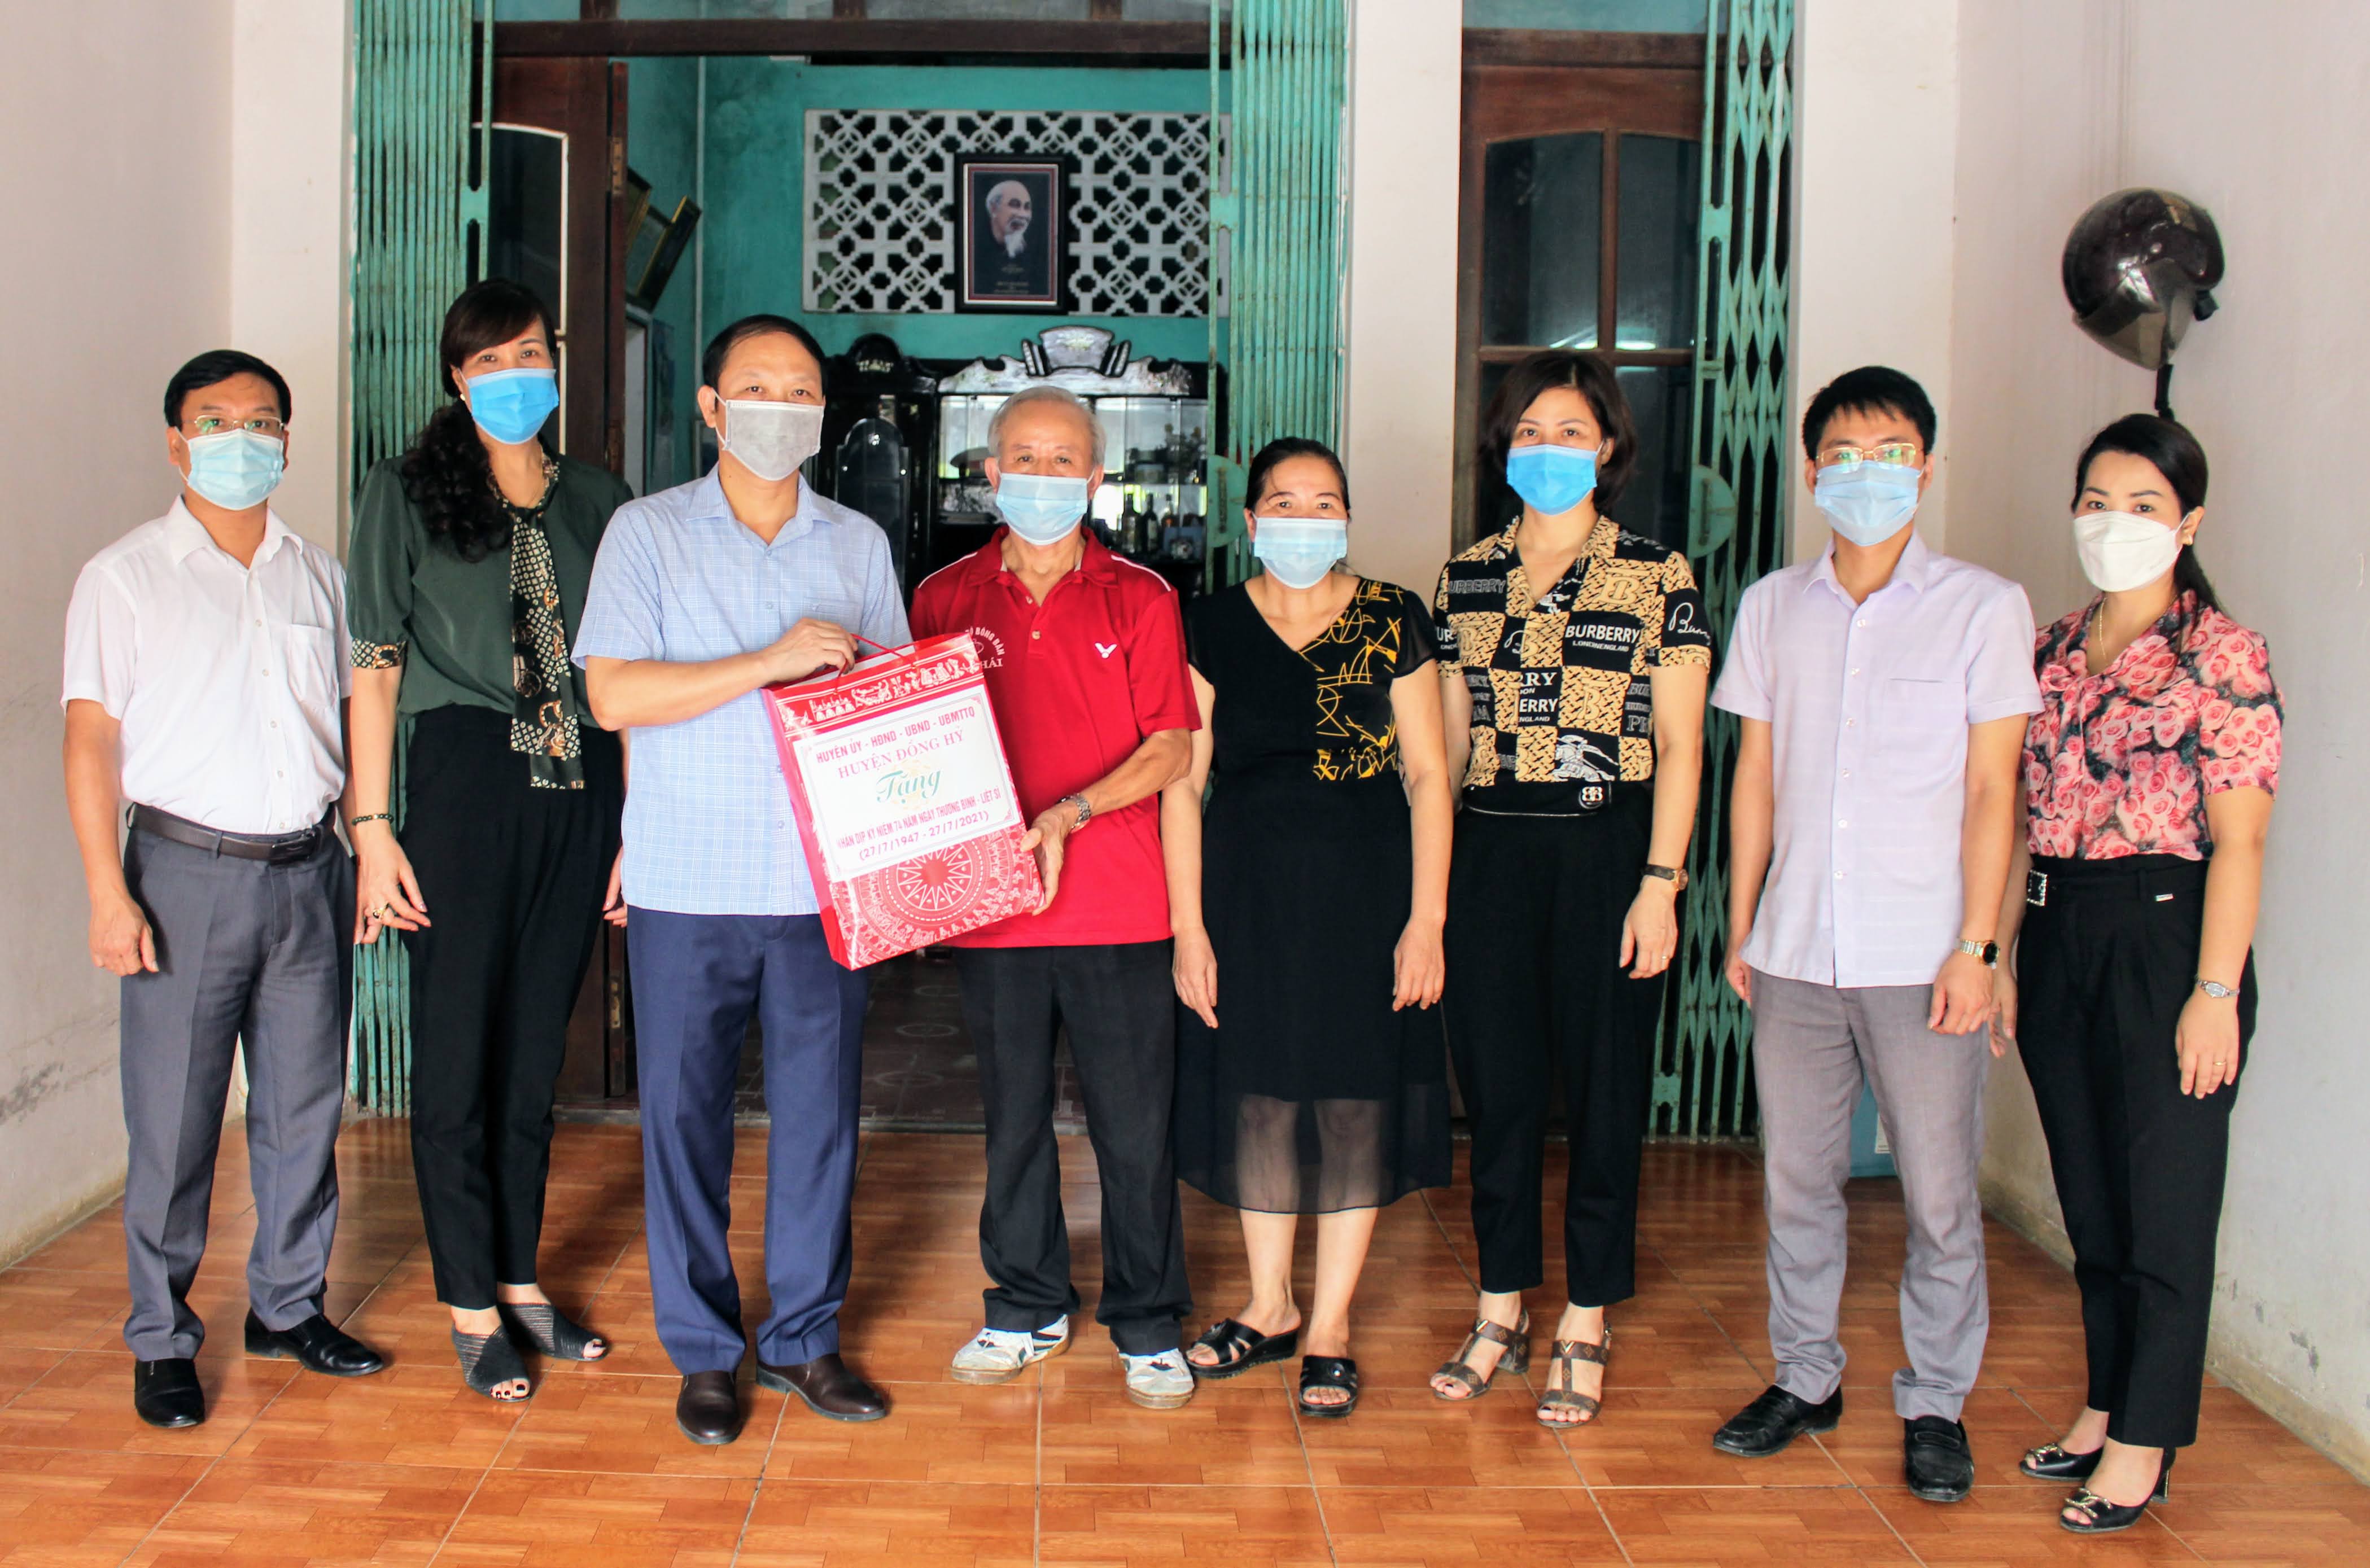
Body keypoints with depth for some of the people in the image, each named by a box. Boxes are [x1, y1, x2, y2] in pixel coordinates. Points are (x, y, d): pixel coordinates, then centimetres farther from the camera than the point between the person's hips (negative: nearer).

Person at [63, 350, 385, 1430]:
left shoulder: (319, 576, 12)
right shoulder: (125, 578, 0)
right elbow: (92, 739, -4)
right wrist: (108, 892, -11)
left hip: (308, 872, 4)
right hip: (190, 870, -4)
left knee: (305, 1105, 10)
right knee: (173, 1117, 0)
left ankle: (289, 1305, 24)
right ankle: (161, 1340, 13)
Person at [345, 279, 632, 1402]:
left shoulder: (598, 500, 12)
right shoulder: (407, 492, 3)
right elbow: (376, 667, -1)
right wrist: (372, 824, -8)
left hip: (580, 792, 3)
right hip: (464, 780, -3)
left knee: (537, 1047, 11)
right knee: (457, 1049, 1)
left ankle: (520, 1278, 23)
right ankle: (472, 1309, 11)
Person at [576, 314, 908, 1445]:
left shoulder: (859, 544, 11)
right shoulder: (649, 533, 2)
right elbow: (612, 695, -9)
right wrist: (771, 662, -15)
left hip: (824, 882, 2)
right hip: (689, 884, -2)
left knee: (820, 1110, 7)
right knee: (685, 1114, 4)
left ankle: (803, 1338, 22)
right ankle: (703, 1349, 18)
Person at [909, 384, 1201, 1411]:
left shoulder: (1139, 600, 3)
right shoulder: (945, 598, 8)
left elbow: (1171, 748, -3)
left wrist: (1069, 814, -16)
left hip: (1118, 907, -2)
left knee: (1136, 1125, 3)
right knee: (1013, 1119, 12)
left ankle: (1147, 1326, 18)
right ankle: (1027, 1309, 28)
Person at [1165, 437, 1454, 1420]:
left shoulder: (1393, 623, -1)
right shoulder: (1212, 629, 1)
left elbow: (1428, 776, -1)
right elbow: (1182, 781, 1)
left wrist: (1426, 920, -7)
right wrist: (1188, 926, -4)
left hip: (1365, 892, -1)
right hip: (1247, 893, 1)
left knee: (1356, 1104, 4)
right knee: (1256, 1098, 10)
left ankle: (1330, 1328, 18)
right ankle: (1269, 1307, 28)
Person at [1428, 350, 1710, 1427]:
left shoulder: (1659, 575, 0)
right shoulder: (1467, 576, 10)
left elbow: (1679, 745, -3)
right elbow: (1449, 740, 13)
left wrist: (1660, 883, -10)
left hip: (1608, 855, -3)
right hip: (1490, 855, 3)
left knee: (1603, 1087, 4)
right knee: (1497, 1084, 8)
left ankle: (1585, 1329, 16)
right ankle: (1501, 1312, 22)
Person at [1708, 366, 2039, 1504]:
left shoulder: (1983, 607, 0)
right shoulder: (1773, 607, 9)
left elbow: (1990, 792, -3)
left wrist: (1974, 947, -8)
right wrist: (1741, 925, 10)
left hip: (1920, 957, -3)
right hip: (1794, 950, 3)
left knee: (1939, 1195, 3)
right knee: (1795, 1180, 11)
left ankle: (1935, 1404, 18)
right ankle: (1805, 1379, 27)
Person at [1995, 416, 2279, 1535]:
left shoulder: (2222, 656, -9)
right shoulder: (2053, 652, 10)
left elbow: (2237, 840, -12)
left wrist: (2216, 990, -16)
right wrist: (2001, 955, 10)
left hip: (2165, 935, -6)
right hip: (2058, 937, 6)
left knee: (2164, 1201, 2)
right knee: (2090, 1193, 15)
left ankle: (2144, 1444, 13)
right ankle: (2106, 1407, 28)